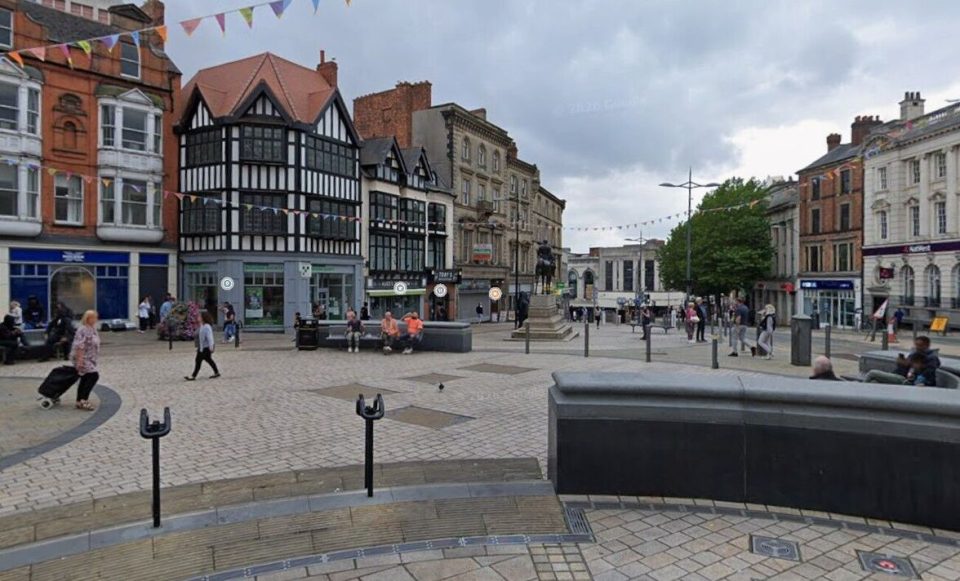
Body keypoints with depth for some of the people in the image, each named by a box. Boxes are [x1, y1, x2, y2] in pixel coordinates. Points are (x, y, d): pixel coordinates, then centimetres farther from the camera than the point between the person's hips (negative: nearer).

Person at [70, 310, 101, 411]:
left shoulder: (93, 329, 11)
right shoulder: (83, 330, -18)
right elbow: (80, 346, -23)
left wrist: (94, 359, 22)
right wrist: (79, 360, -27)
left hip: (89, 359, 10)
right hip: (82, 358, -10)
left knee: (85, 379, 13)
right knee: (94, 375, -16)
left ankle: (79, 402, 21)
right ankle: (84, 400, -12)